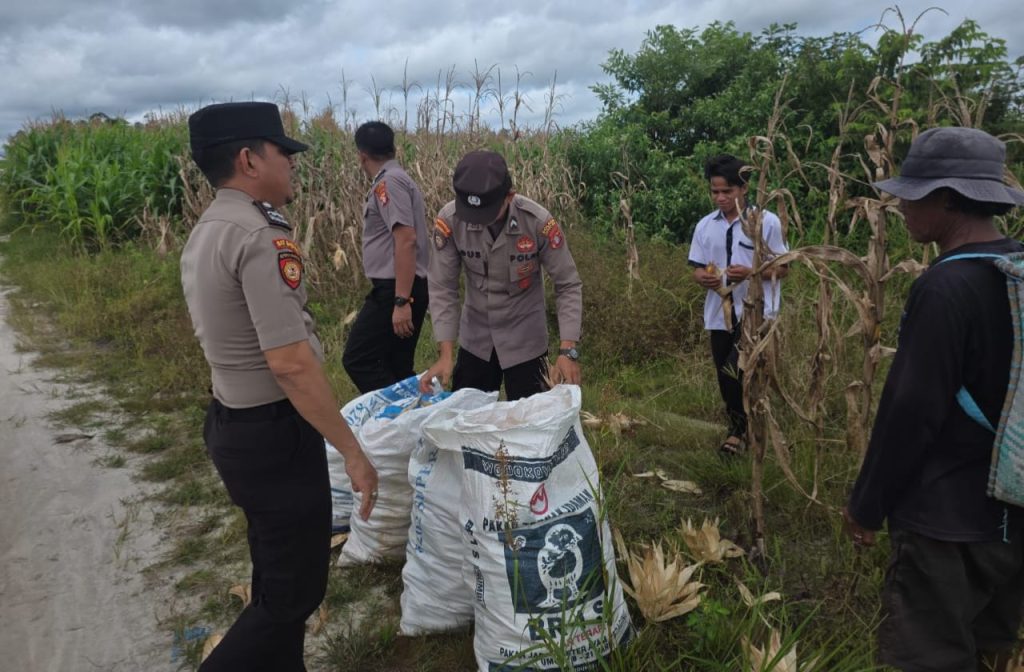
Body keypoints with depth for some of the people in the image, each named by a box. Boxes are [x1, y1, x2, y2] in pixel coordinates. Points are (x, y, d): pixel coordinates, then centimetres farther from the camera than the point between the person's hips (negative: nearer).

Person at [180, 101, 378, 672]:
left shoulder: (205, 233, 9)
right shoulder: (260, 238, -22)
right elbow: (290, 362, -27)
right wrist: (353, 450, -21)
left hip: (234, 423, 10)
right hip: (275, 433, -10)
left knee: (276, 575, 23)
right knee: (295, 591, 5)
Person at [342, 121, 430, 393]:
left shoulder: (388, 182, -13)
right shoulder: (396, 179, 17)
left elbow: (406, 241, -23)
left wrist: (401, 301, -26)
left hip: (395, 289, -10)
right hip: (403, 288, 10)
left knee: (357, 360, -7)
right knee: (397, 367, 12)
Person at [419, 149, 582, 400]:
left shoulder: (538, 221, -24)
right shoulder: (449, 220, -20)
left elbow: (568, 285, -16)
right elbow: (442, 288, -12)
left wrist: (568, 351, -25)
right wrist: (446, 354, -18)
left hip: (525, 341, -2)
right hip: (474, 339, 2)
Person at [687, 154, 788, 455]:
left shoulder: (767, 221, -5)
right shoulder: (705, 226, 6)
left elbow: (782, 268, -2)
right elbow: (697, 269, 11)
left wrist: (750, 273, -20)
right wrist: (704, 278, -13)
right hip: (719, 314, 4)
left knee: (741, 373, -13)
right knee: (727, 378, 12)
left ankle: (739, 428, 9)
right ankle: (739, 427, 33)